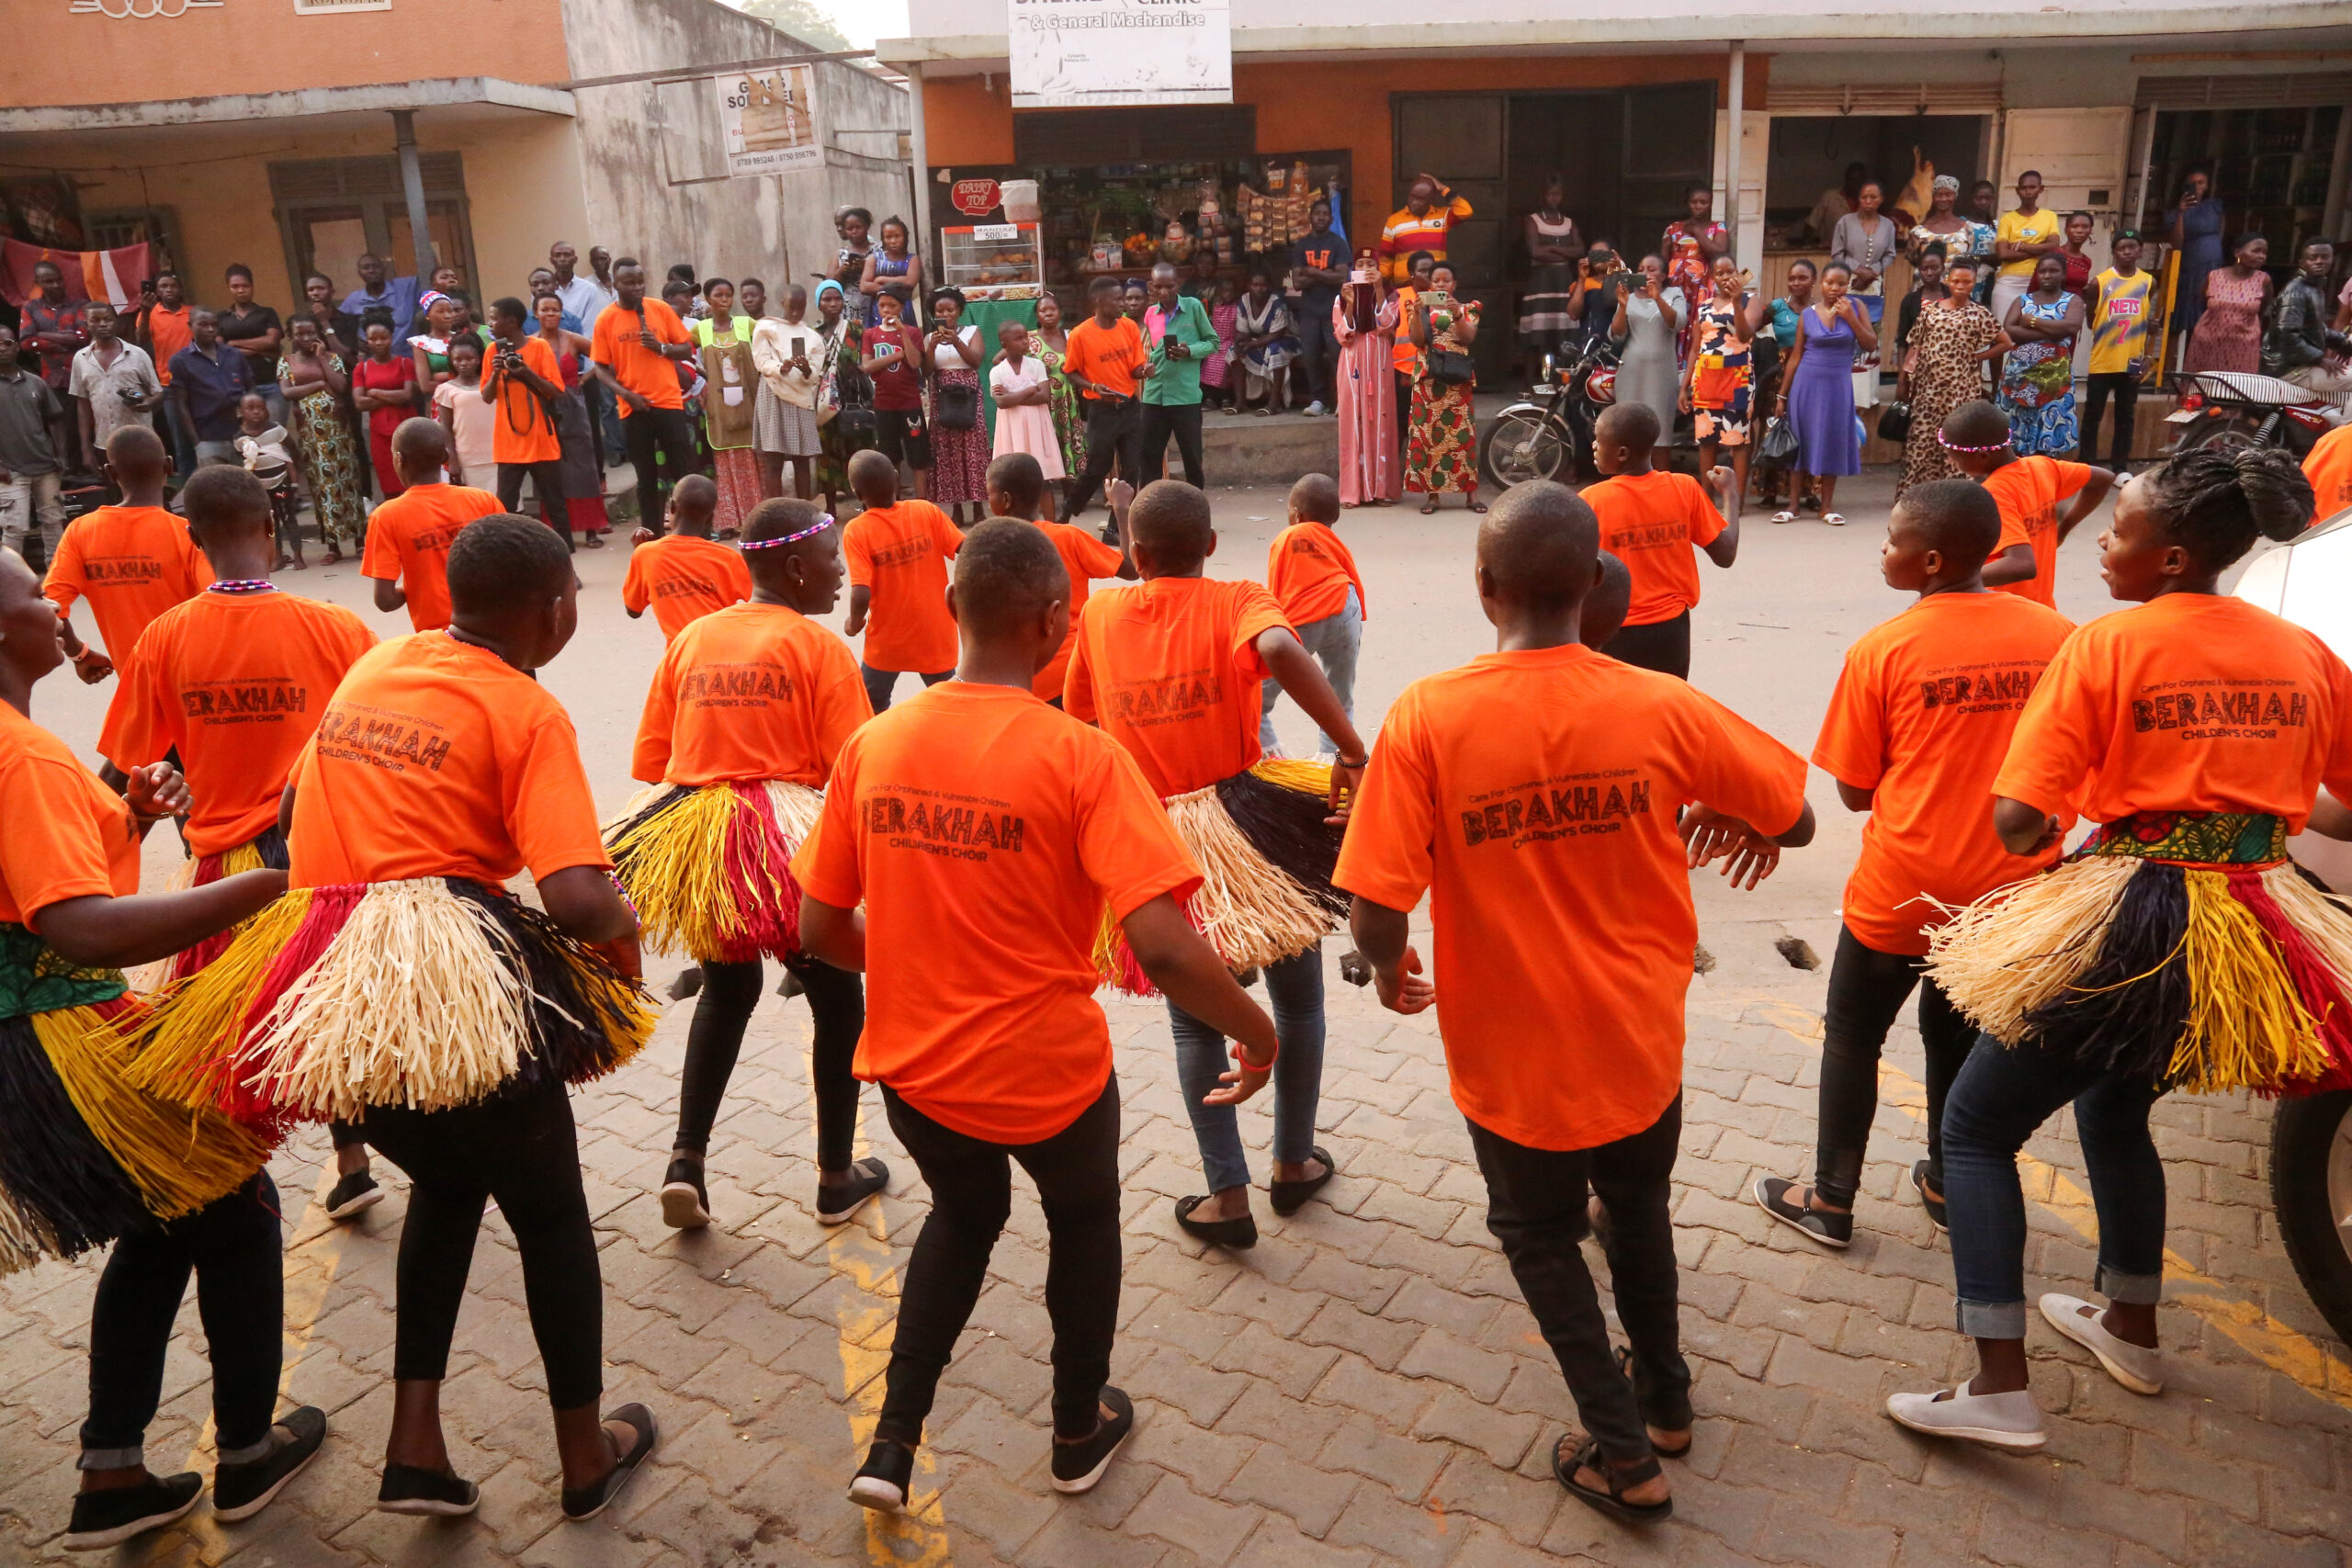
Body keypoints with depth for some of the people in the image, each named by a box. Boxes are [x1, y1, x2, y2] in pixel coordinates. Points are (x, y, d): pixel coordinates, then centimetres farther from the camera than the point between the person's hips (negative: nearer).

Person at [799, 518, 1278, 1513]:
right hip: (1049, 1068, -3)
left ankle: (893, 1443, 30)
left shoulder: (873, 745, -7)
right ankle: (1080, 1431, 46)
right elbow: (1162, 948, -26)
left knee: (961, 1215, 34)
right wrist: (1257, 1032, -10)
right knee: (1083, 1222, 29)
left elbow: (820, 930, 0)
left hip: (914, 1067, 4)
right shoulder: (1080, 757, -20)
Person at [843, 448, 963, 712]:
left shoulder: (857, 531, -17)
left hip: (888, 640, -2)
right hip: (936, 633, 2)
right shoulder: (927, 511, -10)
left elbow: (861, 595, -23)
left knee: (872, 709, 19)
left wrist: (855, 622, -4)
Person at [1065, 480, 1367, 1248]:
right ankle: (1294, 1161, 33)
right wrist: (1352, 749, -26)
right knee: (1297, 998, 21)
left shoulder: (1098, 615, 1)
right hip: (1249, 827, -1)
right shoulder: (1236, 602, -8)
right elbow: (1282, 651, -30)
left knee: (1195, 1022, 17)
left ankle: (1227, 1196, 19)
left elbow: (1077, 716, 10)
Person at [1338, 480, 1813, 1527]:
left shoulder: (1425, 718, -22)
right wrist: (1732, 820, 18)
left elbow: (1375, 910, -23)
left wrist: (1390, 969, -1)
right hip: (1640, 1041, 3)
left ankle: (1622, 1452, 29)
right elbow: (1797, 821, -3)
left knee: (1540, 1235, 25)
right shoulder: (1661, 708, -15)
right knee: (1638, 1208, 31)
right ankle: (1664, 1396, 51)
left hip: (1513, 1056, -3)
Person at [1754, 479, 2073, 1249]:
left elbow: (1854, 791, -8)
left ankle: (1831, 1201, 23)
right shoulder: (2057, 636, -5)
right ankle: (1946, 1182, 38)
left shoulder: (1882, 650, -15)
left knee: (1852, 1038, 15)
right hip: (2007, 891, 4)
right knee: (1958, 1035, 24)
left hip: (1901, 895, -4)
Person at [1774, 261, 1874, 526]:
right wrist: (1782, 395, 2)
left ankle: (1827, 506, 12)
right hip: (1807, 382, 0)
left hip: (1838, 385, 0)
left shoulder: (1855, 308, 3)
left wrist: (1850, 318, -12)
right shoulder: (1807, 314, 1)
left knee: (1833, 443, 4)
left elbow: (1871, 345, -1)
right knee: (1802, 441, 3)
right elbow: (1795, 357, 4)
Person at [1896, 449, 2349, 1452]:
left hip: (2126, 924, -7)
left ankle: (2001, 1390, 5)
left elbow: (2016, 819, -18)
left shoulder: (2108, 645, -13)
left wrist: (2048, 837, 4)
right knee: (2116, 1107, 31)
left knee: (1976, 1127, 8)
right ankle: (2130, 1329, 47)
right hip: (2255, 931, 7)